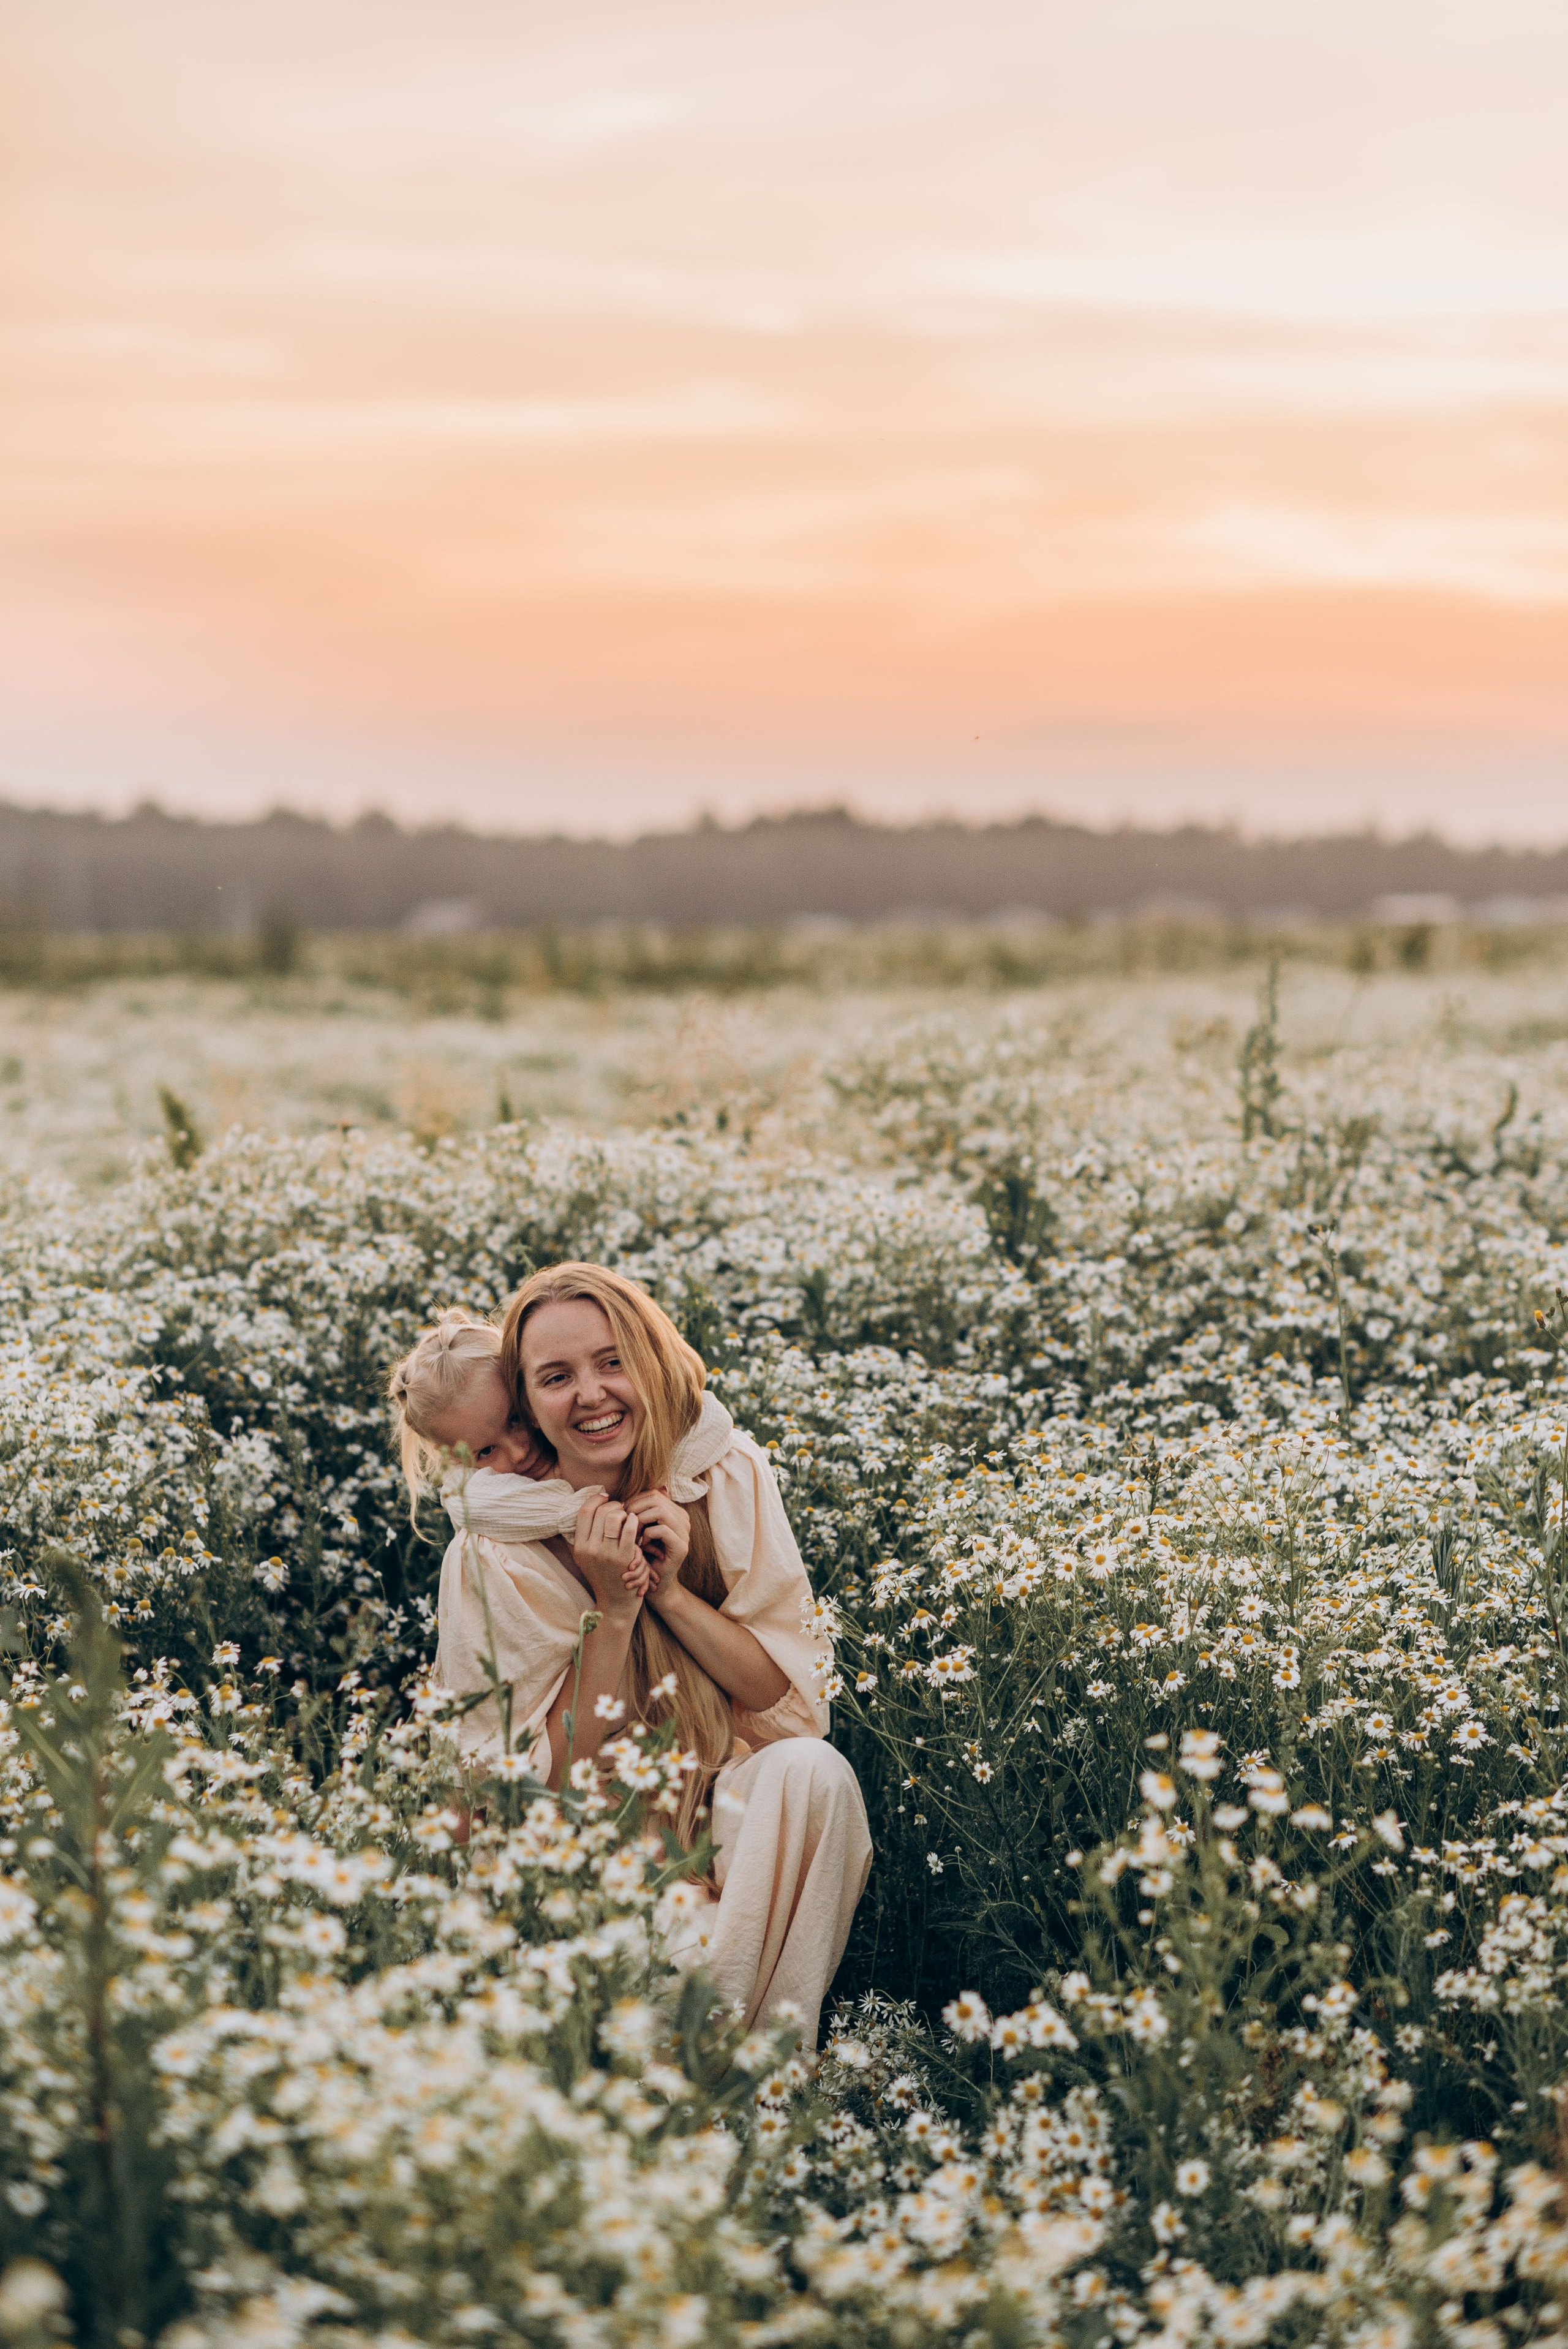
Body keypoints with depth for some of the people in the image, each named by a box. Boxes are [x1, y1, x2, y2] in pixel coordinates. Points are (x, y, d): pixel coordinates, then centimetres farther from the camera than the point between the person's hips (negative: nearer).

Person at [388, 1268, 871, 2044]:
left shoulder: (730, 1476, -6)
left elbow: (786, 1688, -2)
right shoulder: (493, 1557, -13)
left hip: (736, 1805, 4)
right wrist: (613, 1608, -21)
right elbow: (555, 1775, -10)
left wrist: (670, 1589, -18)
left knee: (812, 1769, -30)